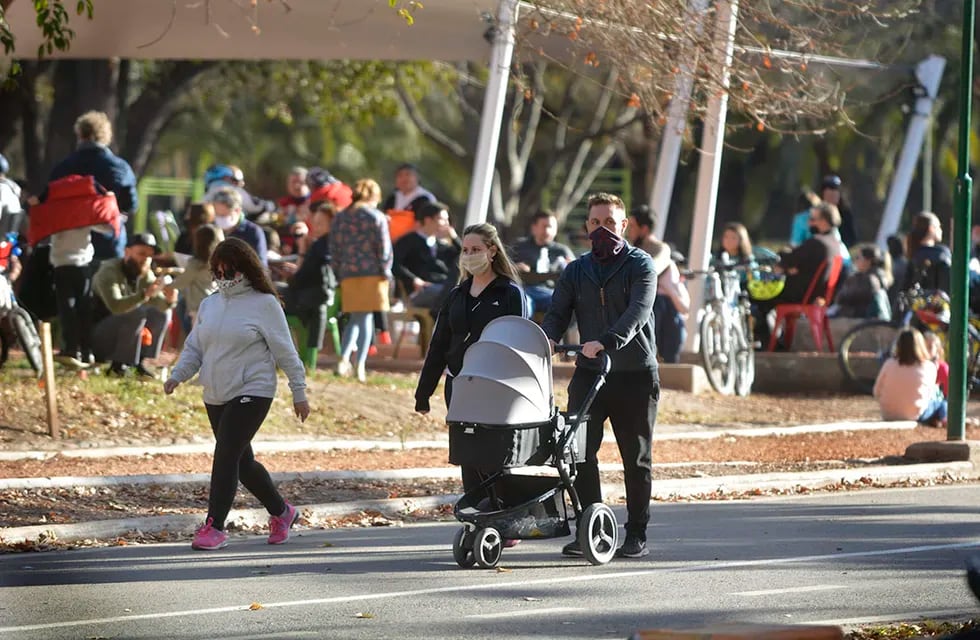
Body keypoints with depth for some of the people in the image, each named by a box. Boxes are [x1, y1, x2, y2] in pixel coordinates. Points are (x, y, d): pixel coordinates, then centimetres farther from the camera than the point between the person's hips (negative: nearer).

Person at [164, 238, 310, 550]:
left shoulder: (264, 304, -6)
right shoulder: (209, 305, 12)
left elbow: (285, 351, -4)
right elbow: (194, 347, 15)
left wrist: (299, 392, -3)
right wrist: (177, 375, -2)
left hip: (251, 393, -7)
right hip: (215, 396, 7)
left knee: (226, 455, -16)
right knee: (243, 461, 13)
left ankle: (215, 526, -14)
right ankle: (280, 511, 31)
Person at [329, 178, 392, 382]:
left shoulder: (339, 218, 10)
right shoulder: (376, 217, -2)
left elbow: (334, 250, 10)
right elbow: (384, 248, -5)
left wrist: (338, 275, 14)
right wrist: (386, 272, 4)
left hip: (348, 274, 3)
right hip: (372, 274, -3)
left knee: (354, 318, 13)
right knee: (366, 318, 1)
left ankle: (344, 358, -6)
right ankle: (360, 365, -4)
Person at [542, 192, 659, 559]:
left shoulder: (640, 265, -2)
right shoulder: (575, 272, 12)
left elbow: (637, 312, -18)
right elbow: (558, 314, 4)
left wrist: (606, 341, -35)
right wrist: (547, 339, -20)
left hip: (635, 374, -3)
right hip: (589, 373, 3)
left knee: (636, 458, 3)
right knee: (581, 452, -6)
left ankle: (637, 535, 11)